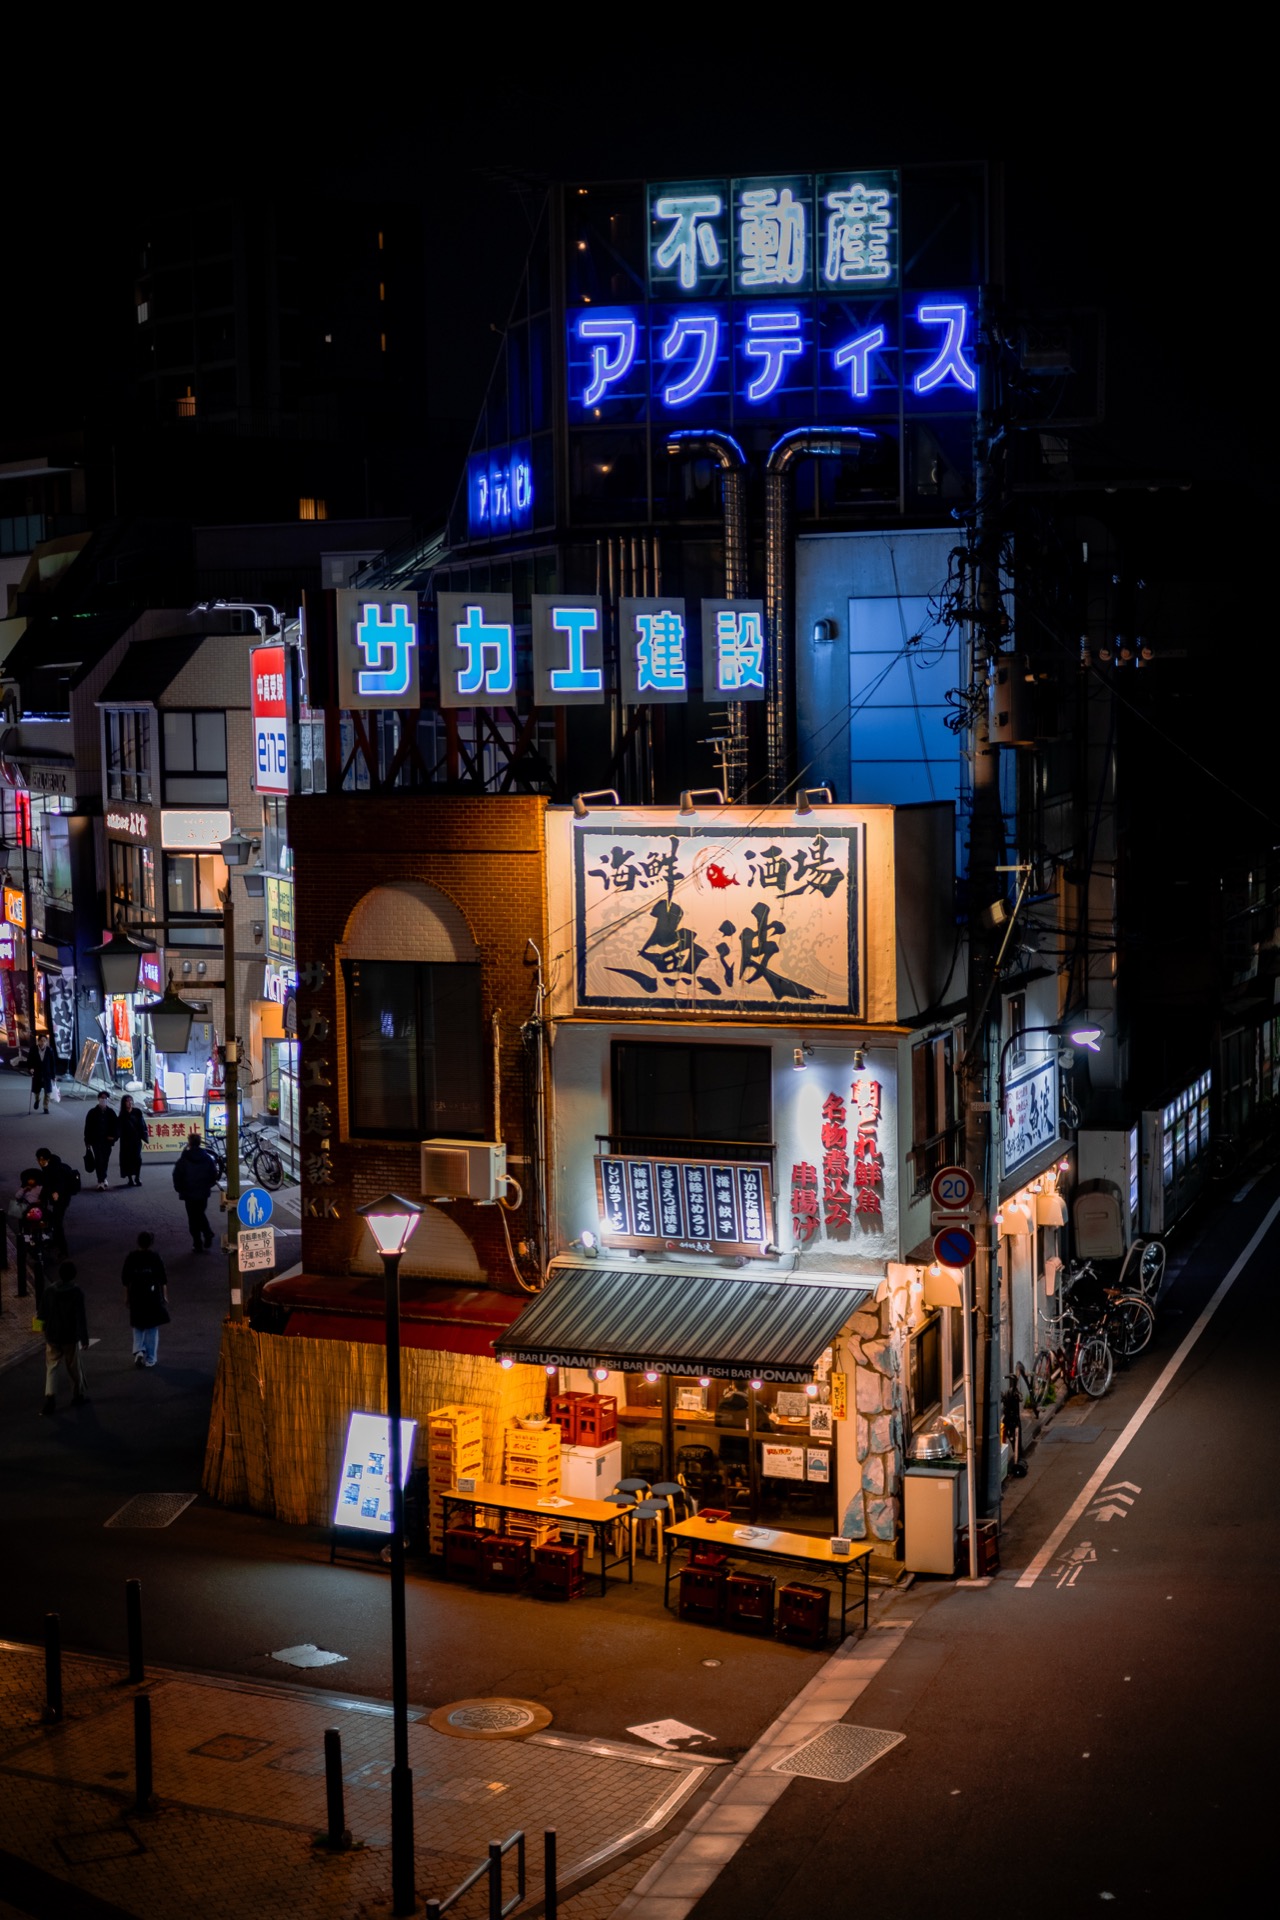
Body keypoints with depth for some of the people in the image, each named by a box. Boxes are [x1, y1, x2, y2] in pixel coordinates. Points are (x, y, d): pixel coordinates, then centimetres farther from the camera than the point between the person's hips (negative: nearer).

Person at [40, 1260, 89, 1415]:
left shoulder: (49, 1291, -5)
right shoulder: (76, 1292, -14)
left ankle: (49, 1397, -12)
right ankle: (79, 1395, 28)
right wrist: (85, 1339, -6)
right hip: (71, 1337, -2)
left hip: (52, 1336, 2)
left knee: (51, 1367, 5)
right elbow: (81, 1318, -13)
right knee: (74, 1368, 14)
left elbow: (42, 1315, 2)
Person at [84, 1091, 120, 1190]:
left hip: (107, 1141, 3)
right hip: (96, 1141, -3)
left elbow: (116, 1125, 9)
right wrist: (88, 1141, -4)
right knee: (99, 1160, -11)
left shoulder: (111, 1112, 4)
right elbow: (87, 1128, -1)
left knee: (105, 1160, 12)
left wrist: (114, 1136, -7)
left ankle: (103, 1178, 32)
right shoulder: (92, 1112, -2)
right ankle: (101, 1182, -15)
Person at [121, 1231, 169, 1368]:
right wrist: (165, 1296, 7)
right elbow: (163, 1280, -4)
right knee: (152, 1328, 9)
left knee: (138, 1327, 17)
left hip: (136, 1297, 1)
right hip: (153, 1297, -1)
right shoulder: (155, 1257, -8)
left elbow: (125, 1279, 1)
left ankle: (138, 1351, -2)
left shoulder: (130, 1258, -4)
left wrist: (127, 1297, 12)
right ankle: (150, 1359, 11)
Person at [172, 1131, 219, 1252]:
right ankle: (208, 1236, 8)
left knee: (193, 1218, 6)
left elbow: (177, 1176, -11)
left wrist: (179, 1189, 5)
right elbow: (214, 1175, 2)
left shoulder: (184, 1159, -14)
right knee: (201, 1214, 23)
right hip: (204, 1193, 4)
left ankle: (198, 1245, 9)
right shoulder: (208, 1158, -3)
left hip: (190, 1193, -3)